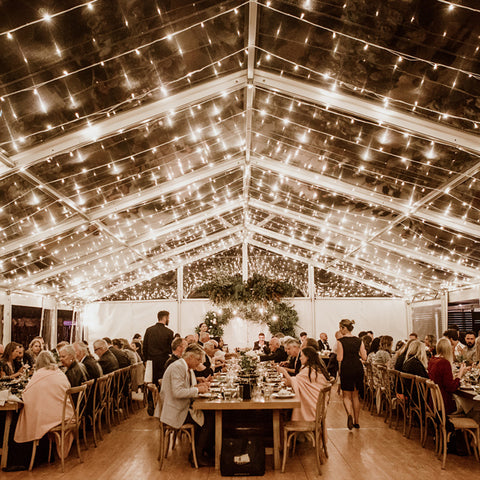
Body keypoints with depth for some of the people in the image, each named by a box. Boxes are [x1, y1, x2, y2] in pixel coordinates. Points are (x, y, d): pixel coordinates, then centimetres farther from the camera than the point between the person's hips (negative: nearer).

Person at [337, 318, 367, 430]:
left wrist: (337, 354, 7)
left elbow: (339, 359, -13)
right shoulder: (358, 341, 3)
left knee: (346, 395, 5)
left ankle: (349, 413, -22)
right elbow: (364, 358, 1)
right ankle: (356, 422, 20)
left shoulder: (341, 341, -10)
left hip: (346, 369, -4)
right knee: (355, 395, 15)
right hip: (358, 369, 4)